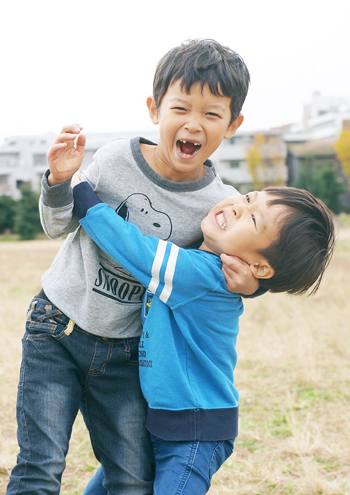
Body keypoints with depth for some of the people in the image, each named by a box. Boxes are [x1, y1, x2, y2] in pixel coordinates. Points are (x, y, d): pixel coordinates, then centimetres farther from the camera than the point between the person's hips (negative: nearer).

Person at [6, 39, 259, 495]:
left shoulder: (222, 206, -9)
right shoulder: (115, 159, -11)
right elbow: (60, 227, 4)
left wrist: (248, 284, -14)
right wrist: (59, 181, -16)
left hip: (125, 353, 1)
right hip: (57, 330, -1)